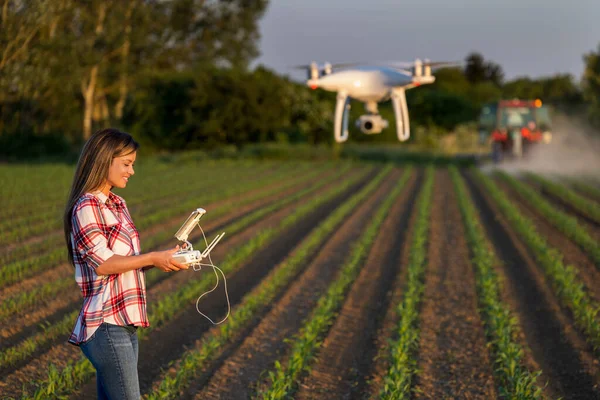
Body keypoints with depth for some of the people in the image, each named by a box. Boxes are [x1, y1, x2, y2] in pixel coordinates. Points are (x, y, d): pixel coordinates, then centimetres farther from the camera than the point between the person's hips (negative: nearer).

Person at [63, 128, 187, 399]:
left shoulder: (117, 205, 16)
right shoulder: (86, 207, -11)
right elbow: (103, 263, -17)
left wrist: (166, 258, 0)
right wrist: (153, 258, -17)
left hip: (123, 325, 9)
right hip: (107, 326, -9)